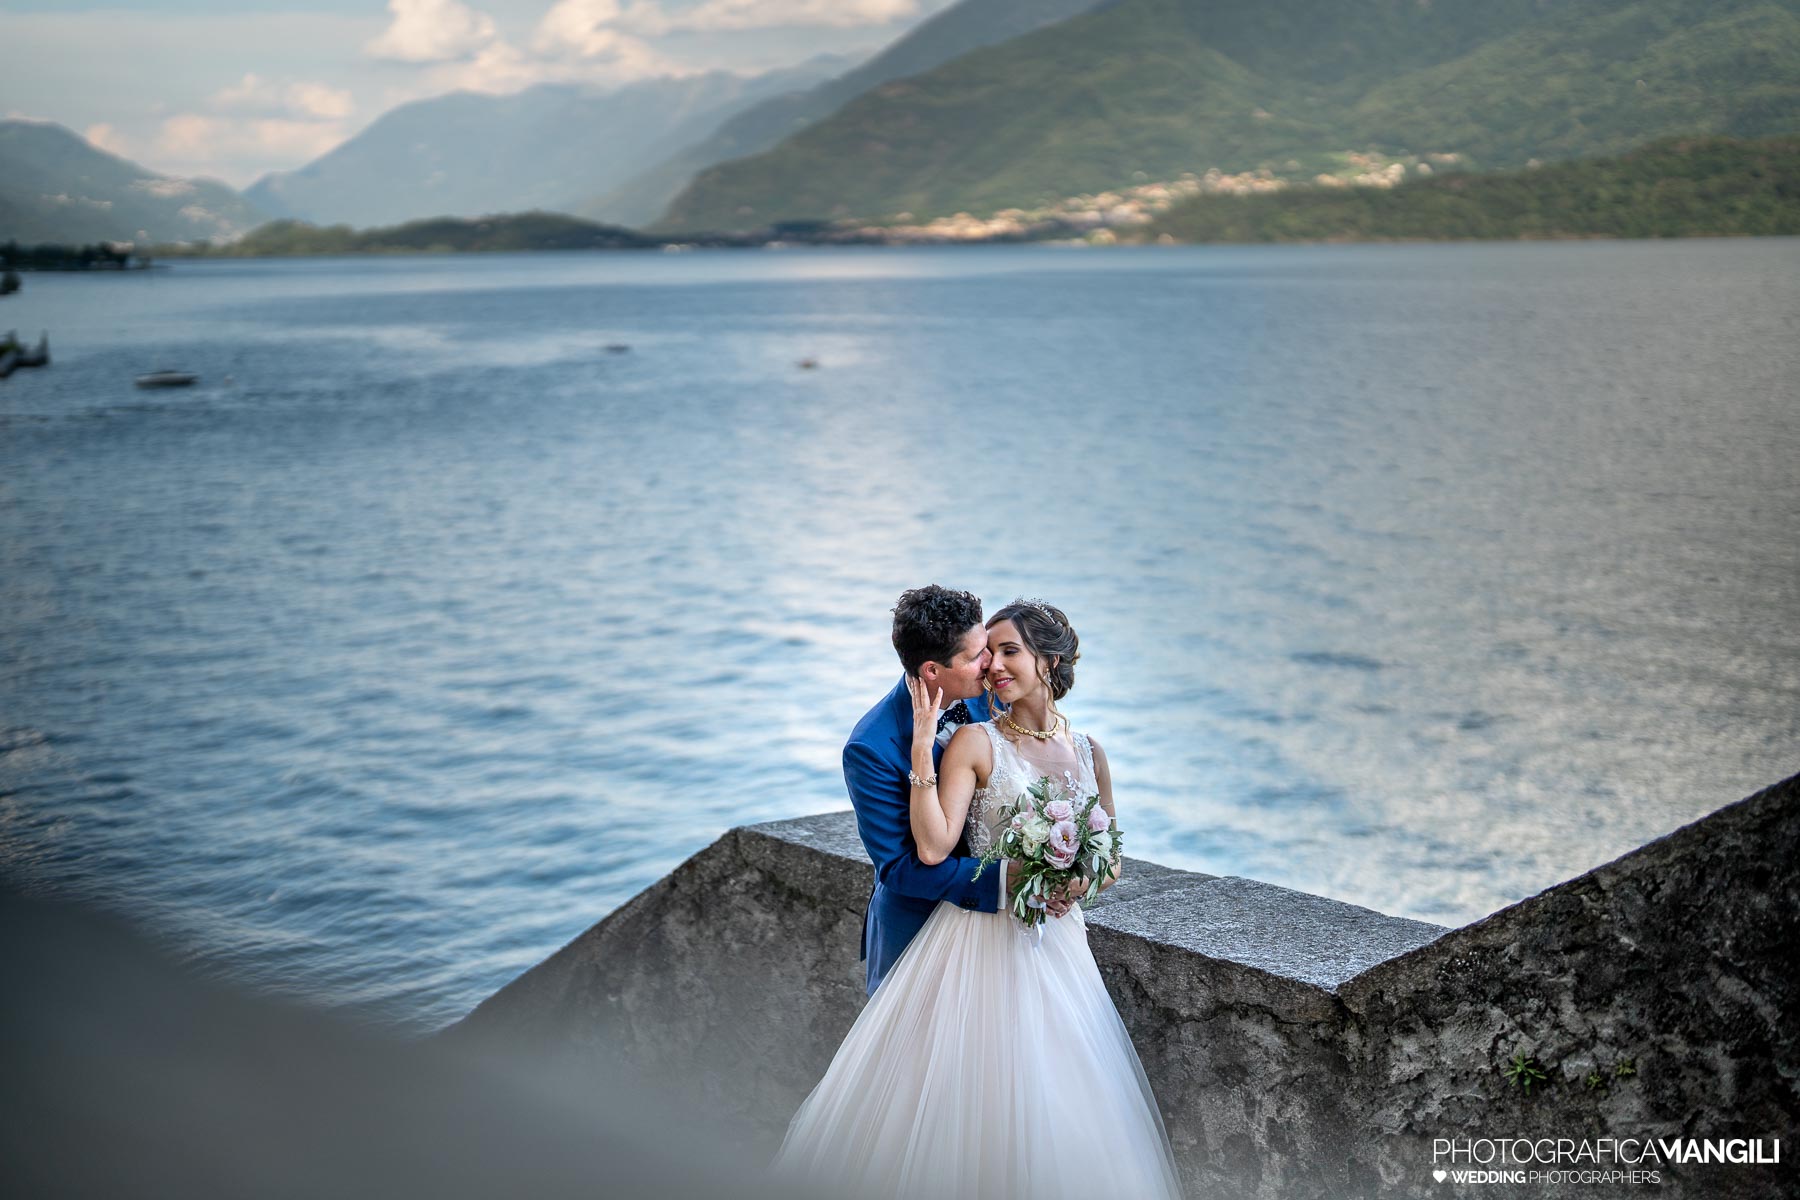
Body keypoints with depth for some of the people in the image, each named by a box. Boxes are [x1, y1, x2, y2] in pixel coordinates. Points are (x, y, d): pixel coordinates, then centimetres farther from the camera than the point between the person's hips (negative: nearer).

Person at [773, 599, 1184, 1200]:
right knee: (964, 1094, 0)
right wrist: (923, 742, -20)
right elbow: (933, 847, -18)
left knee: (1047, 1101, 10)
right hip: (981, 939, -4)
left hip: (1057, 942, 4)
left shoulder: (1088, 752, 7)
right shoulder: (975, 742, -7)